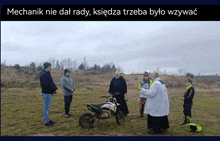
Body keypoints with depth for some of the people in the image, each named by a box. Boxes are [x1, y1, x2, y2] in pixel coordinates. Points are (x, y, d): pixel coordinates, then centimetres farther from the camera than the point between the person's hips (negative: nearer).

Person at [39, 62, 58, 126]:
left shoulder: (47, 74, 15)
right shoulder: (43, 75, -16)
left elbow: (51, 83, 16)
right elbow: (47, 85, -22)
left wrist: (56, 88, 3)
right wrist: (54, 89, -15)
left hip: (49, 93, 10)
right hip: (46, 93, -10)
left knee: (47, 107, 16)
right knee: (46, 107, -1)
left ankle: (47, 120, 27)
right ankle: (46, 122, 7)